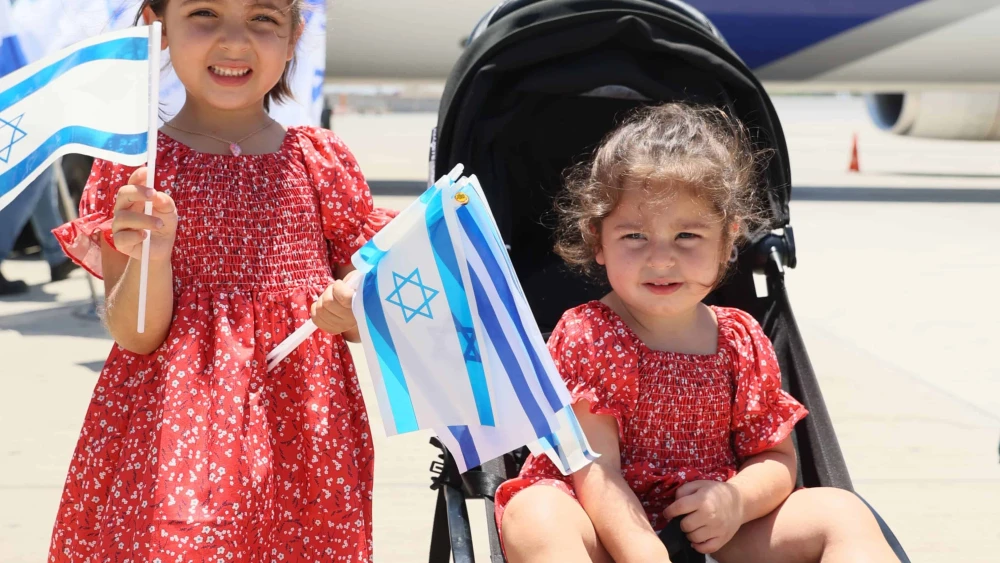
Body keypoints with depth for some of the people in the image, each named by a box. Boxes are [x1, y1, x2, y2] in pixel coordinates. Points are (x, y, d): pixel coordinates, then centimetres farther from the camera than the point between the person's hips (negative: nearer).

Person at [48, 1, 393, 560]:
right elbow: (134, 336, -4)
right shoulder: (133, 164, 0)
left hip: (302, 425, 2)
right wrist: (152, 255, -21)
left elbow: (361, 305, 10)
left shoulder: (323, 160, 5)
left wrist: (352, 309, -12)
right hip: (170, 427, -2)